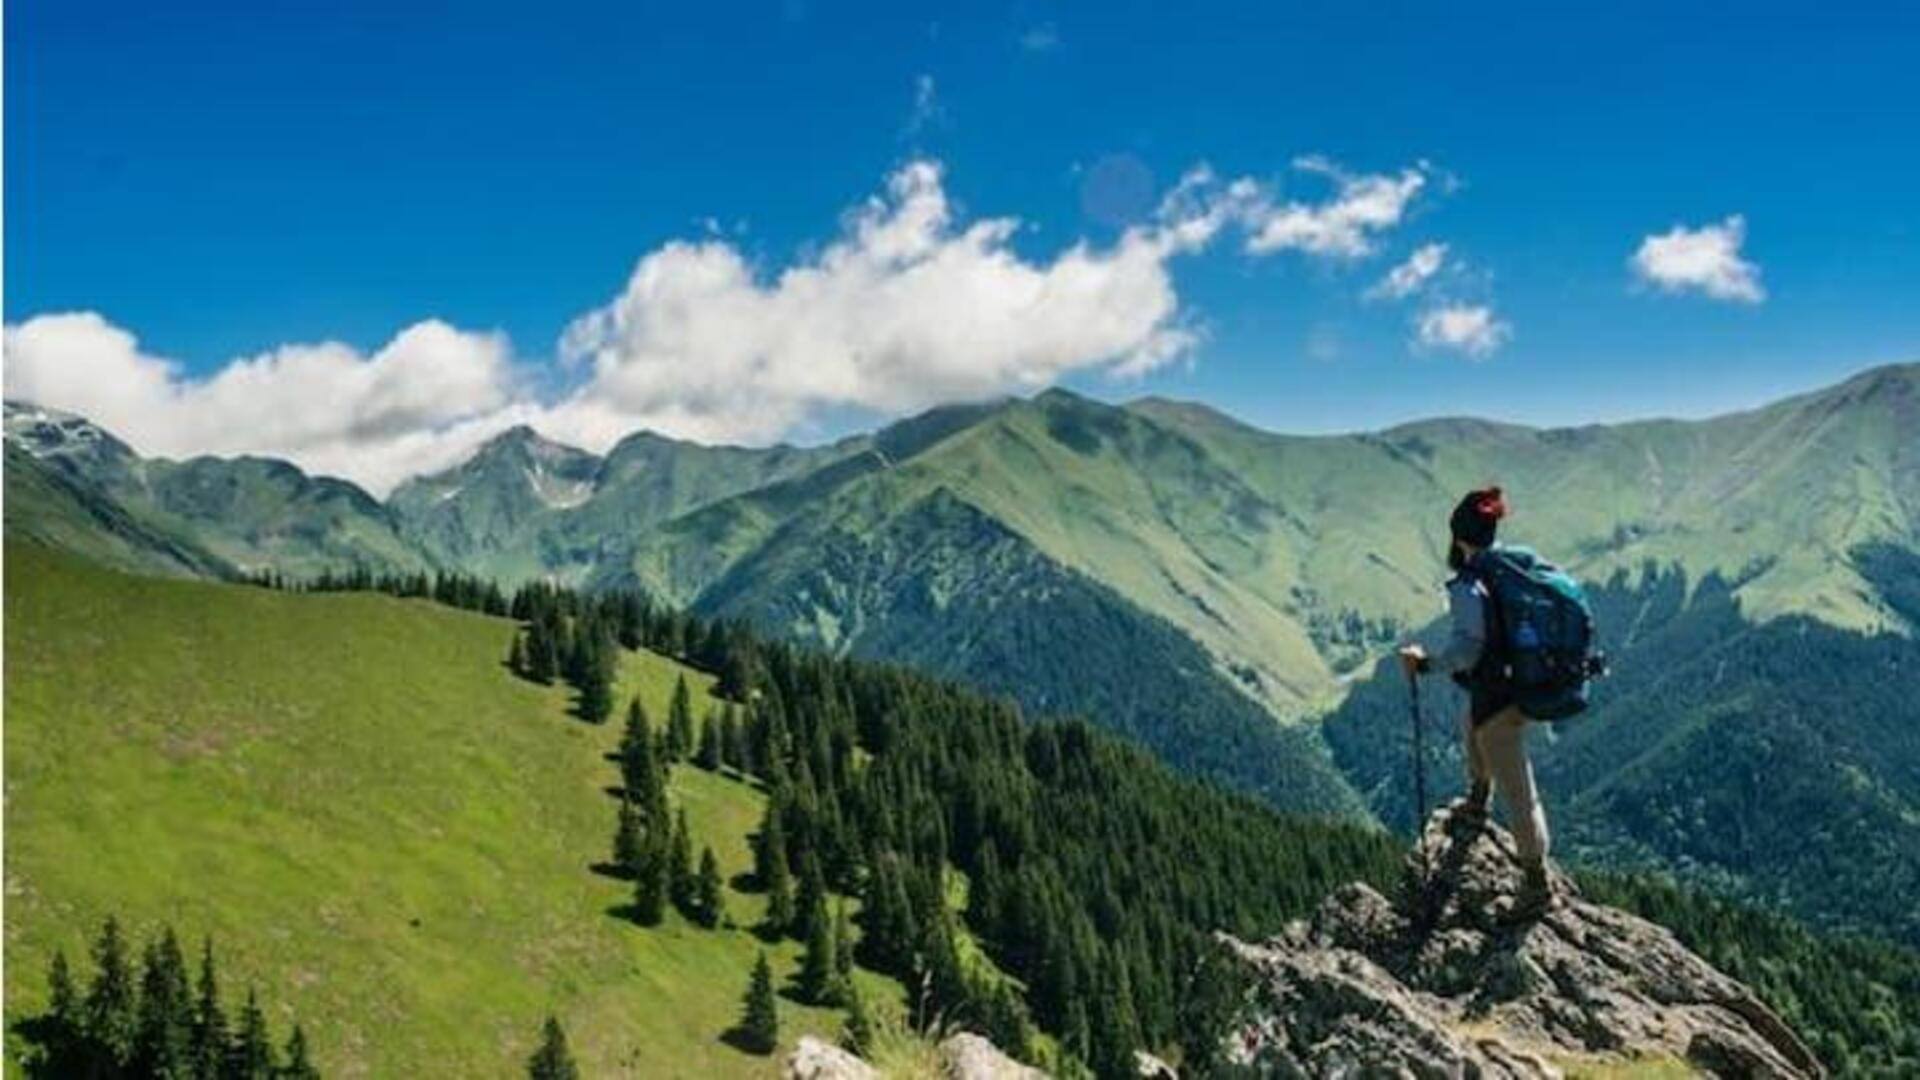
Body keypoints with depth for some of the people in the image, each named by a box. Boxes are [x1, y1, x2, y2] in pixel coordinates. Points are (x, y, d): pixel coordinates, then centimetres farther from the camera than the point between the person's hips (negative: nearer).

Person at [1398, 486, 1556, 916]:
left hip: (1496, 699, -9)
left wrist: (1425, 664, -21)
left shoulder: (1468, 588, -24)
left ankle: (1538, 884, 12)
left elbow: (1466, 649, -32)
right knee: (1471, 728, 37)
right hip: (1527, 686, 9)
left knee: (1517, 790, 2)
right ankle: (1477, 803, 59)